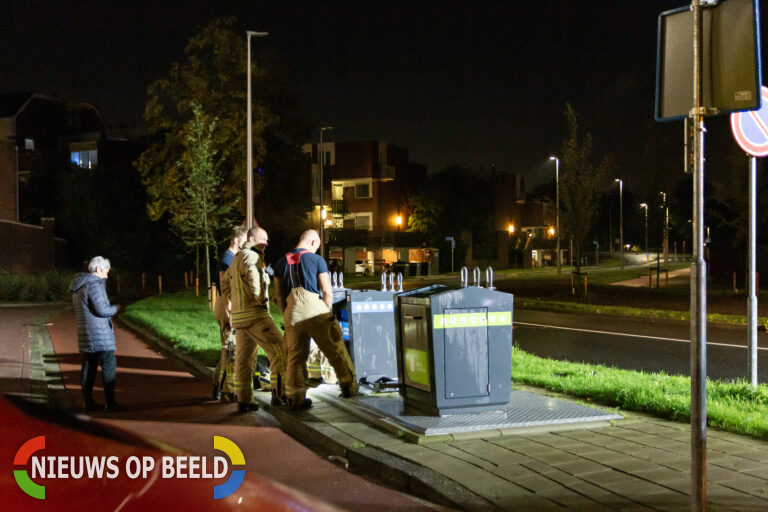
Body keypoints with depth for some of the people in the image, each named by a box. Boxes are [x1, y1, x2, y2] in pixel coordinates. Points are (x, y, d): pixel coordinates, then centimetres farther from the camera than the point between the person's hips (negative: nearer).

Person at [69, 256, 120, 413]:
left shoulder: (78, 287, 17)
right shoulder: (94, 284, -14)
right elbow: (102, 310, -20)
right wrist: (116, 308, -2)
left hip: (85, 335, 9)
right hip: (99, 335, -9)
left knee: (88, 367, 12)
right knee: (109, 367, -6)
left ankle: (88, 402, 16)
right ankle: (110, 403, -8)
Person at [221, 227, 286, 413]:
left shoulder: (237, 258, 21)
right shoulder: (251, 256, -10)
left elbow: (225, 282, 32)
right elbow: (253, 274, -30)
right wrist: (261, 299, -19)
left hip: (239, 314, 10)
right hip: (255, 314, -10)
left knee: (244, 357, 10)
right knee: (279, 350, -8)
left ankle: (244, 400, 12)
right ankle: (279, 394, -12)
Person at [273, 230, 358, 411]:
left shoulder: (282, 262, 17)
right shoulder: (316, 259, 5)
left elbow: (278, 295, 17)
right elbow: (327, 291, 3)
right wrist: (328, 313, 14)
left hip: (291, 313, 4)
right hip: (313, 307, -4)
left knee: (295, 356, 8)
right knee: (335, 350, 6)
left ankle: (295, 398, 6)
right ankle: (349, 387, 11)